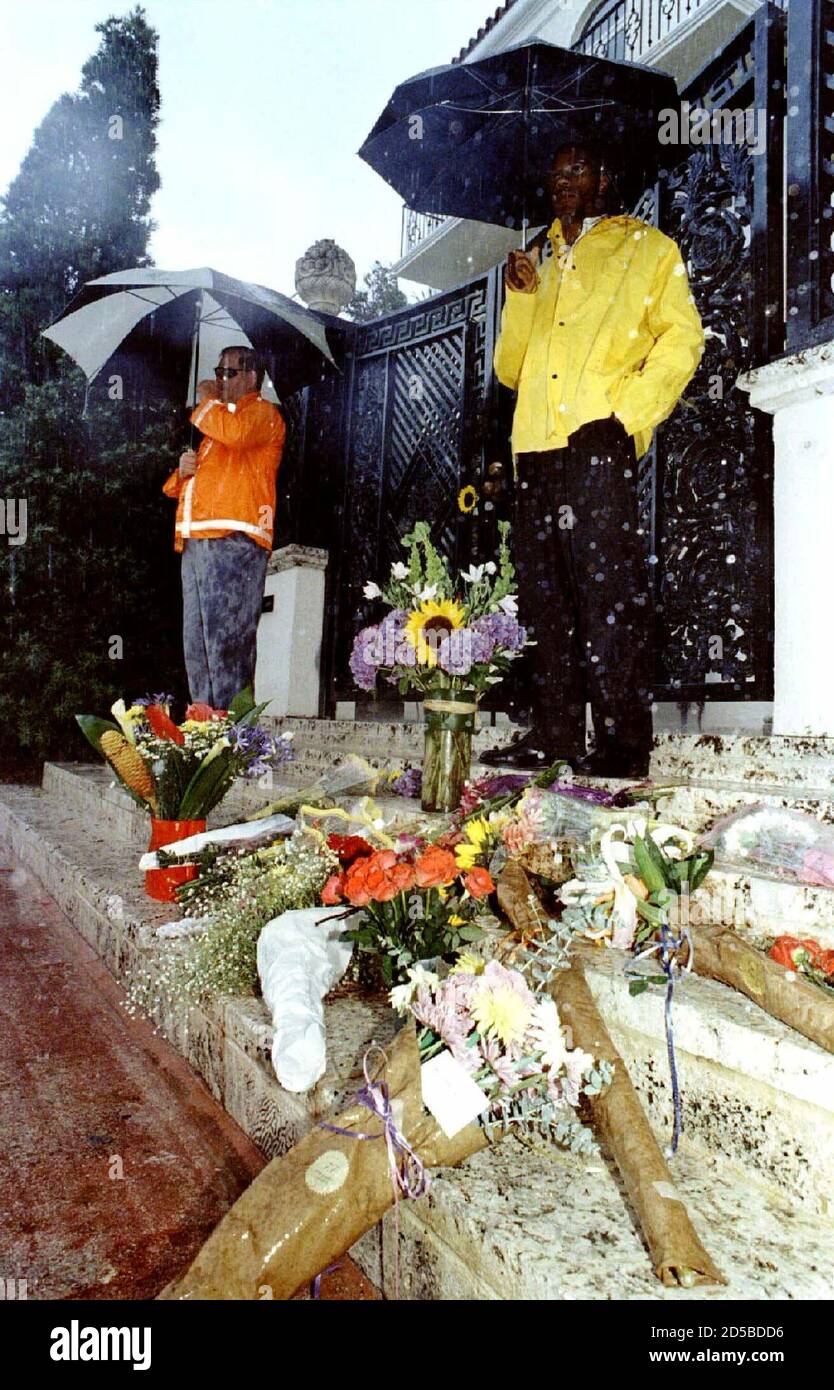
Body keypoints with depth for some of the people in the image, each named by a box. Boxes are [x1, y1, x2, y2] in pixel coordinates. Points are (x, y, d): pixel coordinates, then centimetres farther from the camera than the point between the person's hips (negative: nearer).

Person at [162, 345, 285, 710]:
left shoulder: (262, 412, 6)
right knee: (197, 645, 6)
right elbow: (179, 488, 34)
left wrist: (207, 401, 0)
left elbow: (235, 433, -19)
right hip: (197, 542, 9)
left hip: (233, 542, -9)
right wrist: (183, 470, 10)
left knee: (227, 639, -14)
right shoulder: (216, 421, 32)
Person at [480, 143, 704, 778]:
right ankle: (552, 734, 5)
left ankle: (623, 741, -11)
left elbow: (681, 338, 3)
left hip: (599, 439, -5)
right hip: (536, 442, 6)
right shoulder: (542, 262, 30)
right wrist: (520, 295, 8)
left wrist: (629, 414, -11)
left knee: (608, 588, -13)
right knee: (545, 594, 1)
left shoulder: (647, 247, 15)